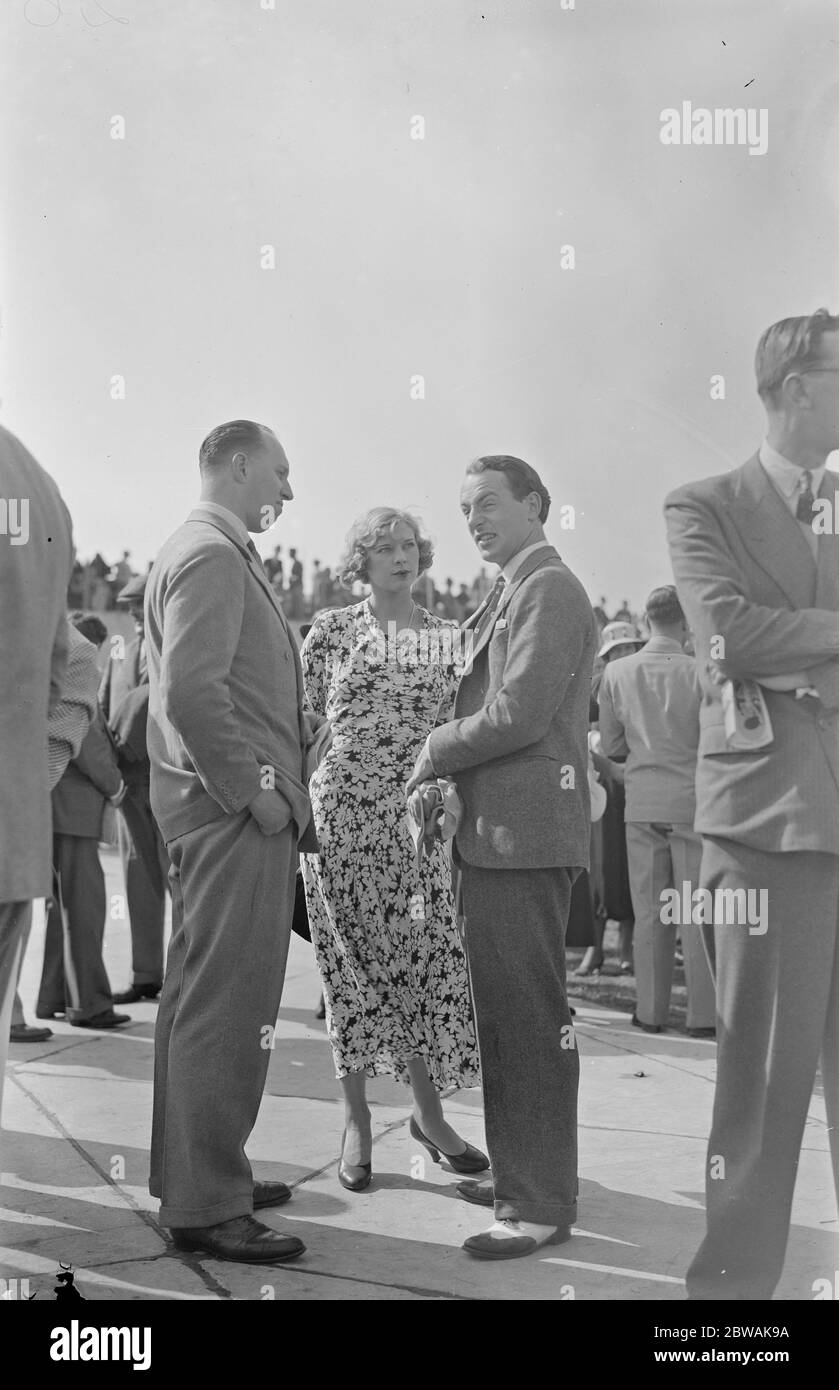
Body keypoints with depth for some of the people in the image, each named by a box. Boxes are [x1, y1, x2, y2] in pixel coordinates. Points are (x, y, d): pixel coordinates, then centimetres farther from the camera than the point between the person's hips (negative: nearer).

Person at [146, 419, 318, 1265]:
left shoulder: (208, 552, 19)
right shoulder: (212, 556, -13)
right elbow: (191, 689, -24)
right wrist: (255, 793, -18)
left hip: (223, 813, 11)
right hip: (234, 815, -11)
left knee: (198, 999, 16)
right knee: (227, 1008, -6)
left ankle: (193, 1173, 28)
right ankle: (205, 1207, 1)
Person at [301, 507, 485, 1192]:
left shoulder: (450, 637, 10)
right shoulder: (332, 629, 5)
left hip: (423, 818, 2)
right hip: (343, 810, -1)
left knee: (429, 959, 1)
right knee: (353, 960, 3)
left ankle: (429, 1110, 17)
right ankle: (357, 1119, 14)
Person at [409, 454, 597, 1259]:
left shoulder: (547, 589, -10)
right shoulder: (513, 593, 21)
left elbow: (519, 713, -18)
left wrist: (437, 753, -5)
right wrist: (451, 750, 7)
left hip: (526, 831, -10)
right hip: (497, 831, 10)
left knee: (529, 1015, -6)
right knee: (506, 1011, 16)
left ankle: (542, 1203, 2)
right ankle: (520, 1171, 28)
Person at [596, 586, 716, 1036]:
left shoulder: (617, 672, -1)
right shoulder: (699, 673, -10)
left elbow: (611, 746, 6)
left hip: (642, 802, 3)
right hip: (692, 800, -3)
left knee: (649, 912, 9)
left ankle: (651, 1011, 12)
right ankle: (703, 1014, 5)